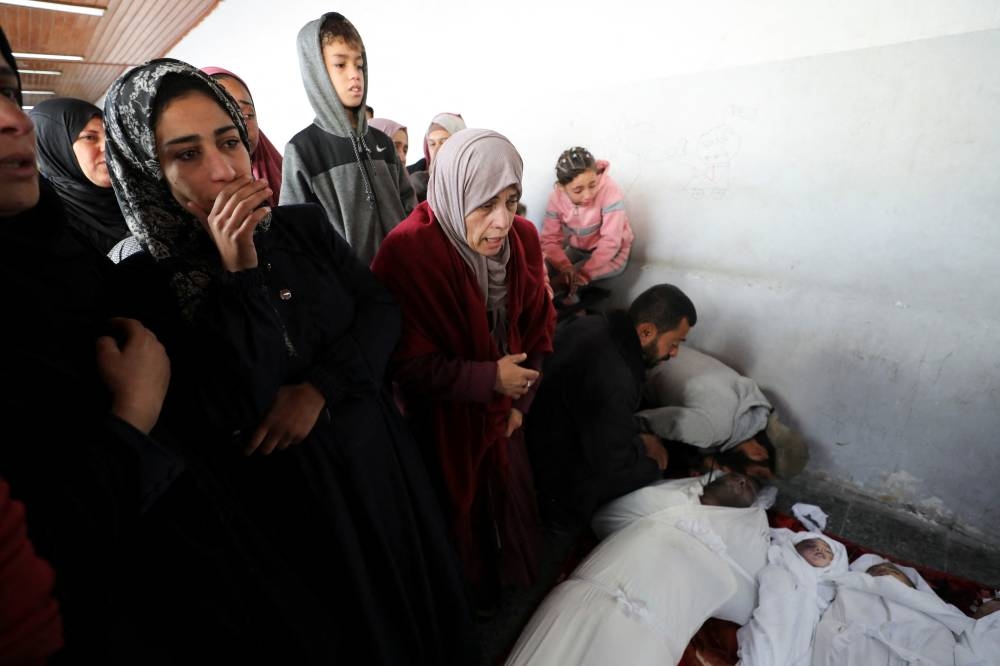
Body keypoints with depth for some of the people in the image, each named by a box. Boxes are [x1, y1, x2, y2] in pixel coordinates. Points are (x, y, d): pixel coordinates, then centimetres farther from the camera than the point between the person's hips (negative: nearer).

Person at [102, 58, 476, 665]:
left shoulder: (303, 225, -2)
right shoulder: (144, 287, -14)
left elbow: (382, 310, -3)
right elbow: (220, 426, -21)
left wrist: (320, 389, -17)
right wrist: (240, 275, -26)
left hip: (380, 460, 4)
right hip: (289, 506, -3)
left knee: (421, 603, 23)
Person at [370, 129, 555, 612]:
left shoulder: (521, 238, -11)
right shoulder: (408, 251, -28)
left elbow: (538, 323, 0)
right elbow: (407, 363, -24)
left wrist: (520, 399, -5)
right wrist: (490, 378, -23)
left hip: (501, 406, 5)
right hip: (443, 418, -4)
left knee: (509, 494, 24)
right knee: (461, 509, 18)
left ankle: (513, 572, 55)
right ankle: (471, 596, 48)